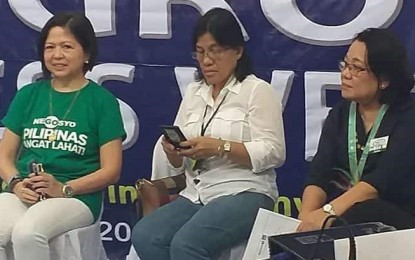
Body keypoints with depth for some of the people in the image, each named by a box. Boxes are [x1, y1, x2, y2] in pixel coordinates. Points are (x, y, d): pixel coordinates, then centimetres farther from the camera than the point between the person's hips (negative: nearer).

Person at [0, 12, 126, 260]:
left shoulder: (102, 101, 4)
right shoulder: (28, 95, 15)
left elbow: (111, 170, 0)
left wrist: (63, 189, -15)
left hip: (77, 197, -3)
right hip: (23, 194, 3)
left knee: (27, 232, -34)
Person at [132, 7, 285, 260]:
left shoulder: (258, 90, -1)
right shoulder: (193, 92, 17)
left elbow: (274, 153, -10)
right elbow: (179, 163, 18)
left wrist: (220, 147, -20)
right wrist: (173, 150, -7)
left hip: (244, 194, -6)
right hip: (196, 195, 6)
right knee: (144, 236, -22)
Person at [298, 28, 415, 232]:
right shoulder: (339, 114, 11)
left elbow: (384, 179, -20)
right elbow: (319, 175, -2)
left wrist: (329, 211, -33)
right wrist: (306, 215, -23)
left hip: (394, 215, -3)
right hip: (341, 211, 3)